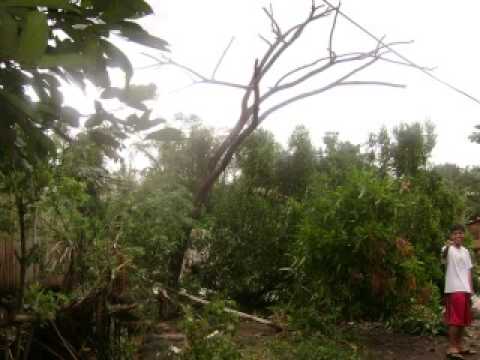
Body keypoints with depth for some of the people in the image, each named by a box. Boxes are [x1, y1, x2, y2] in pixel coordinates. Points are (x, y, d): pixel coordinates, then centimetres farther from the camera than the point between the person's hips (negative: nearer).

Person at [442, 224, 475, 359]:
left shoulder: (466, 251, 16)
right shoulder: (448, 248, -8)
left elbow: (468, 270, 19)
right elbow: (444, 255, -33)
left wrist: (471, 288, 11)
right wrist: (447, 246, -56)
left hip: (465, 289, 7)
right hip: (454, 289, -7)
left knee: (464, 319, 12)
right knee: (455, 319, -9)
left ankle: (460, 346, 21)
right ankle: (451, 348, -5)